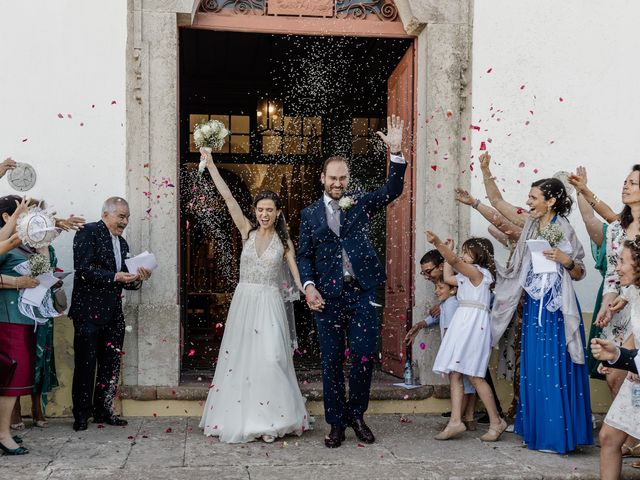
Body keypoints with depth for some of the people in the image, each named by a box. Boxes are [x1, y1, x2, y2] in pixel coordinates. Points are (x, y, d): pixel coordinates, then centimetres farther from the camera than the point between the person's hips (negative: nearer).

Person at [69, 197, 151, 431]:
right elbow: (83, 268, -16)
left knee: (111, 366, 10)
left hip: (113, 314, 7)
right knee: (86, 364, 0)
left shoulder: (122, 243, 18)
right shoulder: (88, 232, -5)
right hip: (89, 311, -7)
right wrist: (115, 277, -23)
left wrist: (136, 279, -1)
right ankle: (81, 414, 9)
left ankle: (103, 410, 20)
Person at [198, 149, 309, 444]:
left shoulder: (284, 241, 4)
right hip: (244, 300, 2)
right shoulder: (247, 231, 5)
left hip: (269, 303, -2)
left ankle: (270, 420, 0)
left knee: (270, 358, -10)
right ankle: (240, 418, 15)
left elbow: (296, 273, 1)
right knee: (240, 357, 5)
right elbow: (227, 197, -1)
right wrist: (210, 165, -5)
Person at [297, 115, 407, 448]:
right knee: (331, 361, 5)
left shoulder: (360, 204, 9)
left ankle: (356, 415, 19)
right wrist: (308, 286, -11)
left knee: (365, 356, -2)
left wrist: (396, 152, -16)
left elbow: (392, 190, -4)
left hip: (361, 292, 0)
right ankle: (336, 423, 17)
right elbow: (304, 255, 6)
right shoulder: (310, 214, 8)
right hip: (327, 295, 0)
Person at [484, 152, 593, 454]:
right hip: (534, 306, 5)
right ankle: (538, 430, 20)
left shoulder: (564, 230, -6)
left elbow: (579, 274, -1)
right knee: (534, 368, 9)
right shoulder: (529, 223, 6)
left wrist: (566, 260, -20)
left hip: (557, 307, -5)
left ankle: (560, 435, 5)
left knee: (557, 369, -3)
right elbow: (497, 201, 10)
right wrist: (486, 171, 2)